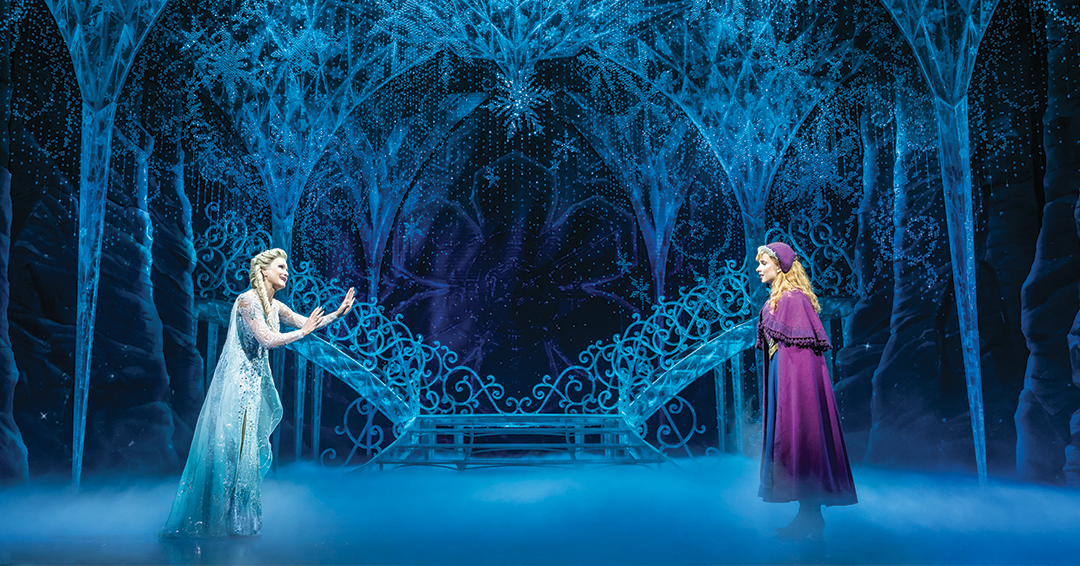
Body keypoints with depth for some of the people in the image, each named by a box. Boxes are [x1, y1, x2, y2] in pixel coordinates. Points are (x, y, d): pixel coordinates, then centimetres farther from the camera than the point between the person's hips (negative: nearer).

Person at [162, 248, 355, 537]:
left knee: (247, 447, 13)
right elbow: (268, 340, -21)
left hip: (254, 383, 9)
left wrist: (339, 313, 5)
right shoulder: (247, 299, -14)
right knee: (229, 446, -5)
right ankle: (218, 519, 5)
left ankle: (238, 518, 24)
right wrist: (302, 332, -11)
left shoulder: (274, 306, 11)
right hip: (236, 382, -9)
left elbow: (308, 323, 15)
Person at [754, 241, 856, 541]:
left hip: (797, 377, -10)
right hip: (785, 378, 10)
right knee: (795, 439, 10)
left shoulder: (795, 298, -13)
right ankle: (808, 517, 17)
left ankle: (811, 519, 4)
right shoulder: (777, 300, 15)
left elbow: (804, 346, -17)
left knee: (799, 437, -5)